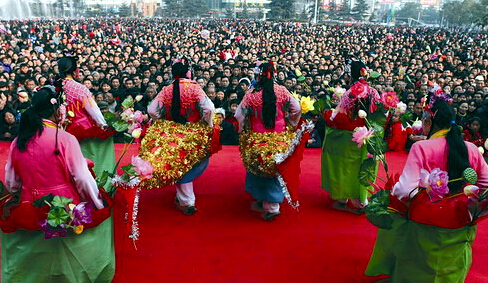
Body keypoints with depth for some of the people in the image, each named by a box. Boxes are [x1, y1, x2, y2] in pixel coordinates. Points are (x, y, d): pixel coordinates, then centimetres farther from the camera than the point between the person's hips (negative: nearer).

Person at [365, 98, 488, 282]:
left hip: (426, 229, -4)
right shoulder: (471, 149, -5)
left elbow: (406, 189, -24)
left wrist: (392, 191, -4)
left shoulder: (421, 147, -18)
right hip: (460, 231, 5)